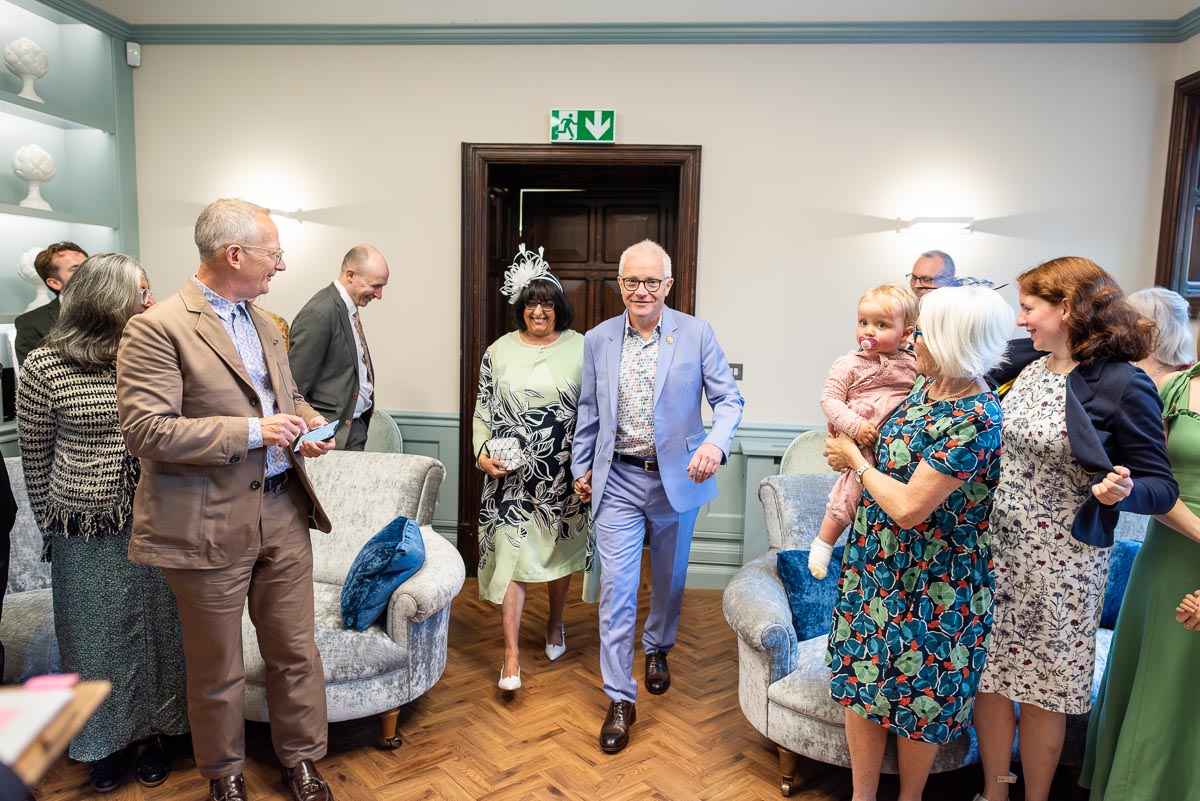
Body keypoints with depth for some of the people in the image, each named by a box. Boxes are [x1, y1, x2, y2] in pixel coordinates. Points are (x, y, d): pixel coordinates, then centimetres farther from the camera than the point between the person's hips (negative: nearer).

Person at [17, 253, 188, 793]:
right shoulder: (44, 366, -8)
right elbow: (35, 457, 1)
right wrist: (52, 526, 6)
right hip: (87, 539, -2)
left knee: (154, 630, 14)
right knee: (99, 637, 13)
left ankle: (151, 732, 34)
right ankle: (105, 741, 34)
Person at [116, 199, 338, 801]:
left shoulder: (263, 323, 11)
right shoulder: (156, 329, -13)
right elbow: (144, 430, -20)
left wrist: (307, 423, 2)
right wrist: (251, 432, -21)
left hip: (283, 513, 6)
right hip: (210, 525, -6)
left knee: (295, 651, 15)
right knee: (217, 669, 14)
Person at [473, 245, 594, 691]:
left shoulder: (581, 350, -1)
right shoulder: (499, 351, 3)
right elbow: (483, 412, 6)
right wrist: (482, 453, -8)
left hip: (562, 476, 0)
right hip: (510, 475, 0)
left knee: (559, 551, 15)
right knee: (510, 553, -3)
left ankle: (555, 624, 40)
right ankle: (511, 655, 4)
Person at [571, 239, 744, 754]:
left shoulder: (696, 334, -6)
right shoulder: (597, 340, 1)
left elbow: (728, 399, -8)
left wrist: (716, 443, -27)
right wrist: (581, 466, 13)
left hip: (677, 478, 0)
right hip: (618, 481, 1)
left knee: (669, 579, 18)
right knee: (616, 589, -1)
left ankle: (657, 649, 47)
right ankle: (620, 700, 11)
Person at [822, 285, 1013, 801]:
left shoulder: (973, 420, -26)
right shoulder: (928, 387, 1)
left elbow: (909, 508, -27)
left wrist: (857, 461, -13)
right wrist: (854, 451, 7)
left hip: (930, 585, -8)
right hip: (877, 563, 8)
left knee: (918, 694, 13)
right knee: (863, 678, 15)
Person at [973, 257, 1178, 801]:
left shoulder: (1123, 386, -13)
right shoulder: (1032, 369, 6)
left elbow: (1162, 486, -10)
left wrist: (1120, 491, -31)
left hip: (1060, 561, -6)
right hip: (996, 548, 6)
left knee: (1042, 691, 10)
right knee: (989, 677, 14)